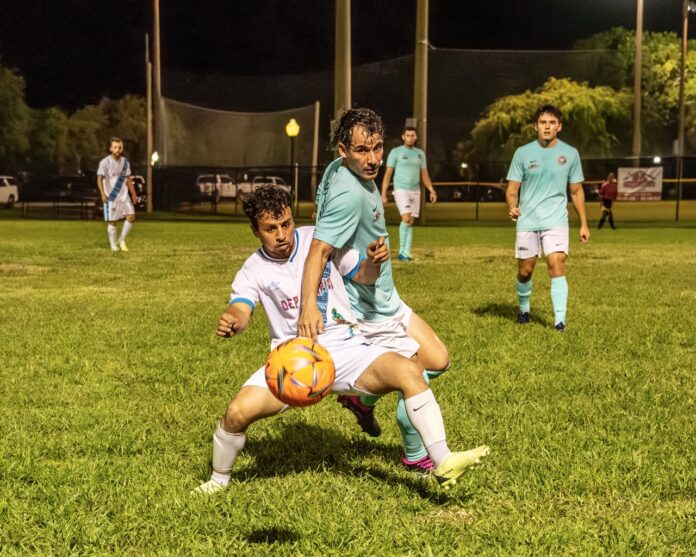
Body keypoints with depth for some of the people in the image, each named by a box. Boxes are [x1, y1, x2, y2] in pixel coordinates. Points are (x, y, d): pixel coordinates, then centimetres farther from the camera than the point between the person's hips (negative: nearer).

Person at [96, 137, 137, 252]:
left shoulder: (125, 162, 8)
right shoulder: (105, 162, -9)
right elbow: (100, 179, -12)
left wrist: (133, 193, 12)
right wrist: (103, 194, -24)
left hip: (124, 195, 5)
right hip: (110, 196, -5)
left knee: (131, 217, -5)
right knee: (112, 221, 1)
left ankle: (122, 240, 12)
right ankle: (113, 245, 13)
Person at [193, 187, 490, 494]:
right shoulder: (254, 270, -1)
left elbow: (362, 276, 10)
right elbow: (240, 310, -18)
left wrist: (373, 261, -14)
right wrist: (231, 322, -43)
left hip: (343, 347, 0)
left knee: (408, 371, -26)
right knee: (238, 411, -20)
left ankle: (443, 463, -19)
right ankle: (219, 480, 10)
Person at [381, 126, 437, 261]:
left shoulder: (420, 153, 10)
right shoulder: (395, 152, -4)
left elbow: (425, 176, 11)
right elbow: (388, 174, -4)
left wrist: (432, 191, -4)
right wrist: (383, 195, -9)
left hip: (415, 192, 5)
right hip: (401, 190, -5)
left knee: (411, 222, 3)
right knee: (406, 219, -20)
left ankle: (407, 253, 6)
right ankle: (401, 251, -10)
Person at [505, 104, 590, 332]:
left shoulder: (570, 153, 4)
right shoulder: (523, 153, 1)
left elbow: (577, 191, 11)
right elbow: (512, 188, 1)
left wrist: (584, 223, 8)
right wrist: (512, 207, -20)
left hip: (556, 221, -1)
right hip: (527, 221, 1)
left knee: (557, 266, -16)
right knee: (524, 271, 7)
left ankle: (560, 320, -17)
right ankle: (524, 309, 33)